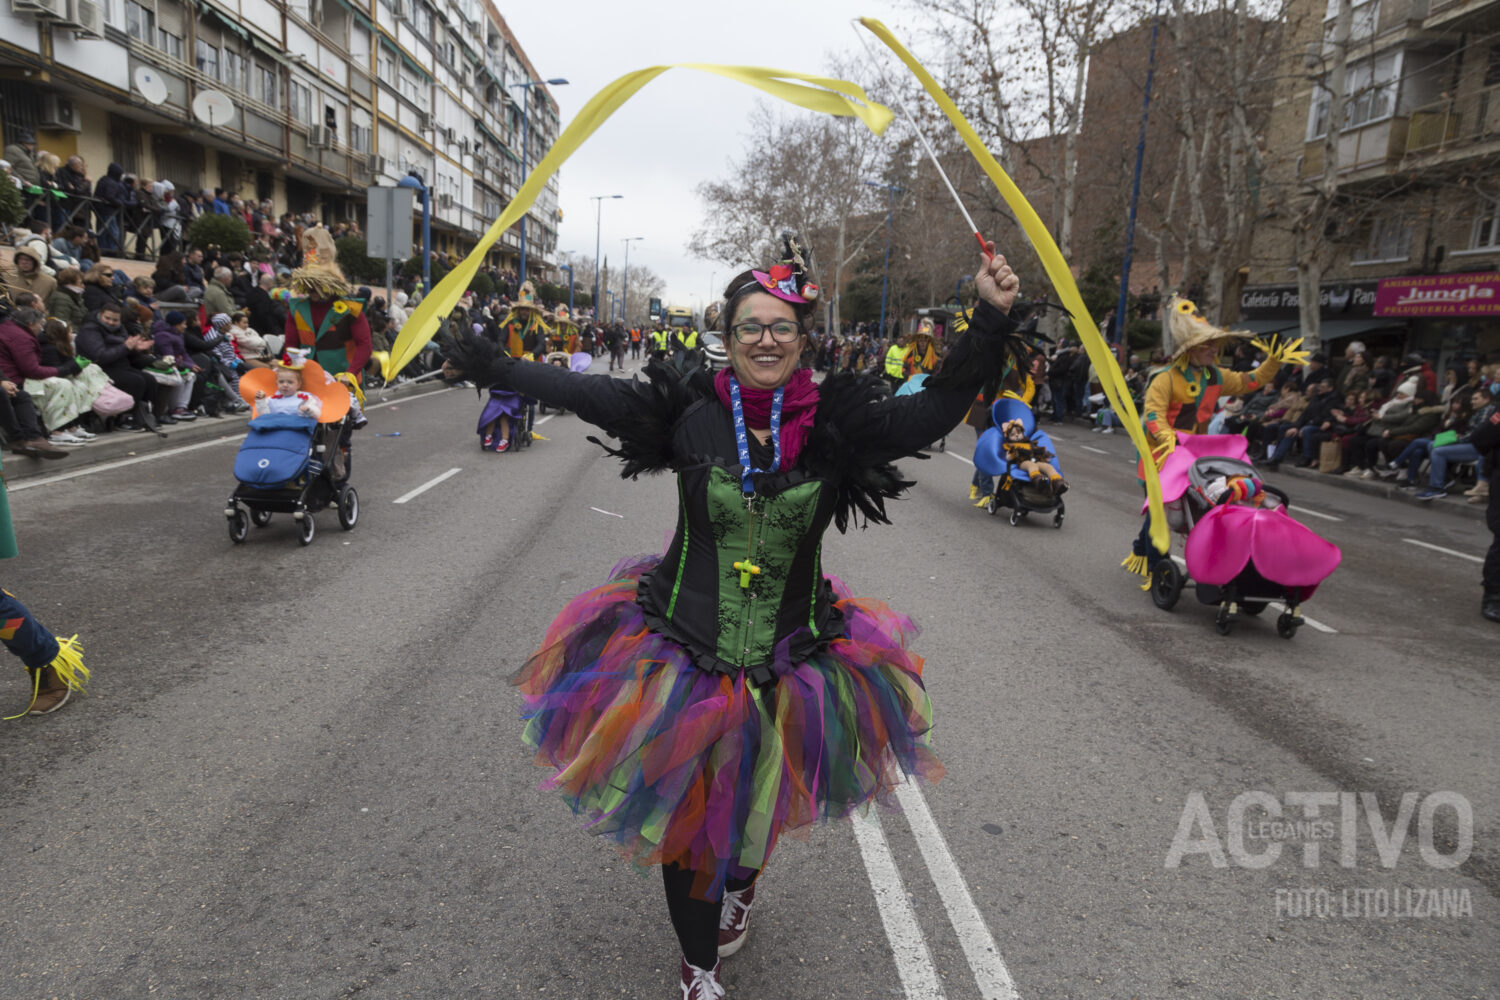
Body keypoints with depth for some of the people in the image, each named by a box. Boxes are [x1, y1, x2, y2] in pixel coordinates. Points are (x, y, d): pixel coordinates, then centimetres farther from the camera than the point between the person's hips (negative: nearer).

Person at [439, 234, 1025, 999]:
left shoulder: (836, 425, -8)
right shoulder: (691, 413, -10)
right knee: (685, 812, 13)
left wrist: (992, 317, -14)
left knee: (757, 803, 23)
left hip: (790, 663, 1)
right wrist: (489, 368, -5)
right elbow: (586, 392, -7)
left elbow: (943, 403, -8)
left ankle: (743, 883, 62)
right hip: (682, 650, -1)